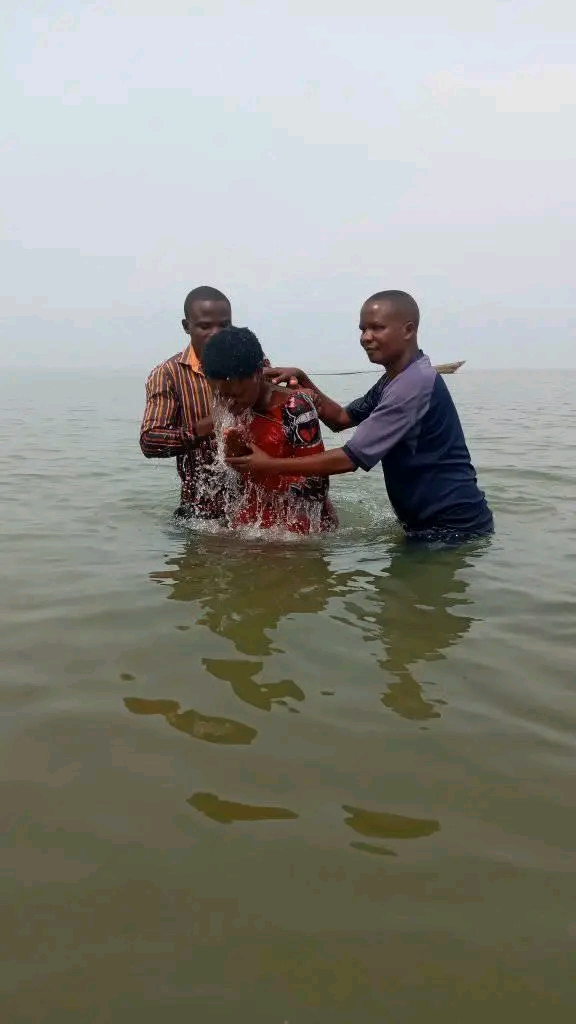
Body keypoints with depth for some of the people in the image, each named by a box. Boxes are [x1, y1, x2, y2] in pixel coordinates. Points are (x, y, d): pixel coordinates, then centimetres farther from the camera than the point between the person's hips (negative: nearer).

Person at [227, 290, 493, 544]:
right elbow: (341, 418, 15)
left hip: (455, 525, -10)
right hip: (428, 522, 10)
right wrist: (303, 382, -2)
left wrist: (268, 465, -22)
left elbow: (351, 458, -26)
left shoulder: (415, 384, -24)